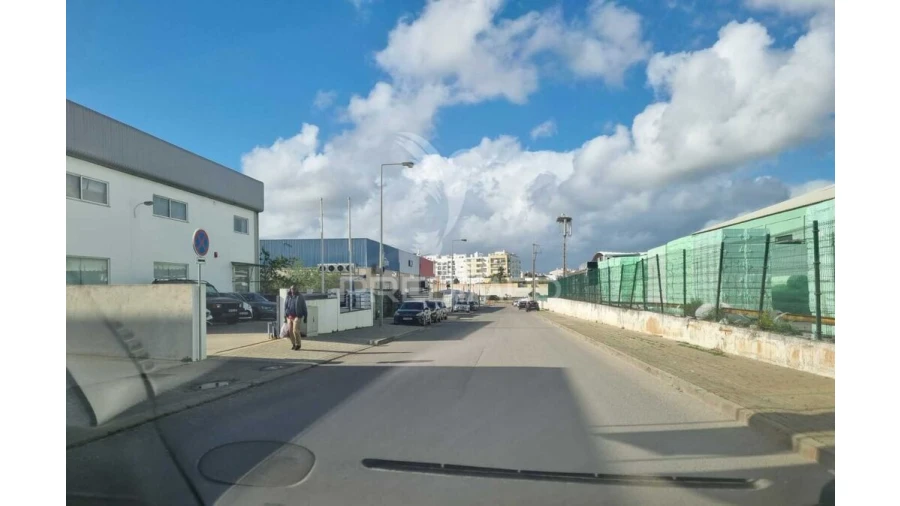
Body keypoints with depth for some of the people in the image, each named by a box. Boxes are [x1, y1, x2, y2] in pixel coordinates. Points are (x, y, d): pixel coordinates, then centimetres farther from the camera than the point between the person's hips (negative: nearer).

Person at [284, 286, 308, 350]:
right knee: (291, 331, 4)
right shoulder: (288, 297, 11)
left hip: (297, 316, -4)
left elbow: (304, 307, 3)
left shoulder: (300, 297, 2)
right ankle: (293, 344, 16)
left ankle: (298, 344, 2)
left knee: (295, 330, -13)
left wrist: (305, 317, 1)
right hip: (289, 317, 4)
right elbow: (285, 306, 12)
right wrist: (285, 316, 4)